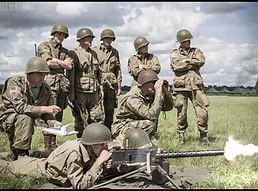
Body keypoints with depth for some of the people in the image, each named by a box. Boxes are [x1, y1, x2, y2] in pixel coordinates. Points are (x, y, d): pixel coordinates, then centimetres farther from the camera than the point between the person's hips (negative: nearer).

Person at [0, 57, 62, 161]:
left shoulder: (46, 89, -4)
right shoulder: (15, 82, -20)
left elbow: (45, 114, 3)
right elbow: (20, 107, -33)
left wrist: (53, 122, -20)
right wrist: (45, 109, -37)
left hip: (25, 120, 6)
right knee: (25, 118, -33)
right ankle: (20, 155, -26)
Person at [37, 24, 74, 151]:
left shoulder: (66, 52, 21)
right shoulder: (44, 46, 8)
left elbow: (70, 67, 10)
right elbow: (48, 62, -10)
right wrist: (63, 64, 5)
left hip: (63, 86, 5)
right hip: (49, 83, -5)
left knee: (58, 117, 5)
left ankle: (54, 144, 11)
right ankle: (47, 147, -8)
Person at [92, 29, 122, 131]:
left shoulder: (115, 52, 16)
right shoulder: (94, 51, 4)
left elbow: (118, 70, 17)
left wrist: (119, 86, 11)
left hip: (111, 85, 4)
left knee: (110, 113, 5)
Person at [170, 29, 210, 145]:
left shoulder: (196, 51, 17)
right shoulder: (174, 53, 10)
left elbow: (201, 61, -4)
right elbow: (177, 66, -10)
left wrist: (186, 61, -5)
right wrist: (193, 63, -2)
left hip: (195, 86, 2)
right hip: (181, 86, -1)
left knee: (202, 112, -5)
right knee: (181, 114, 1)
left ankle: (204, 136, 7)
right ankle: (181, 136, 15)